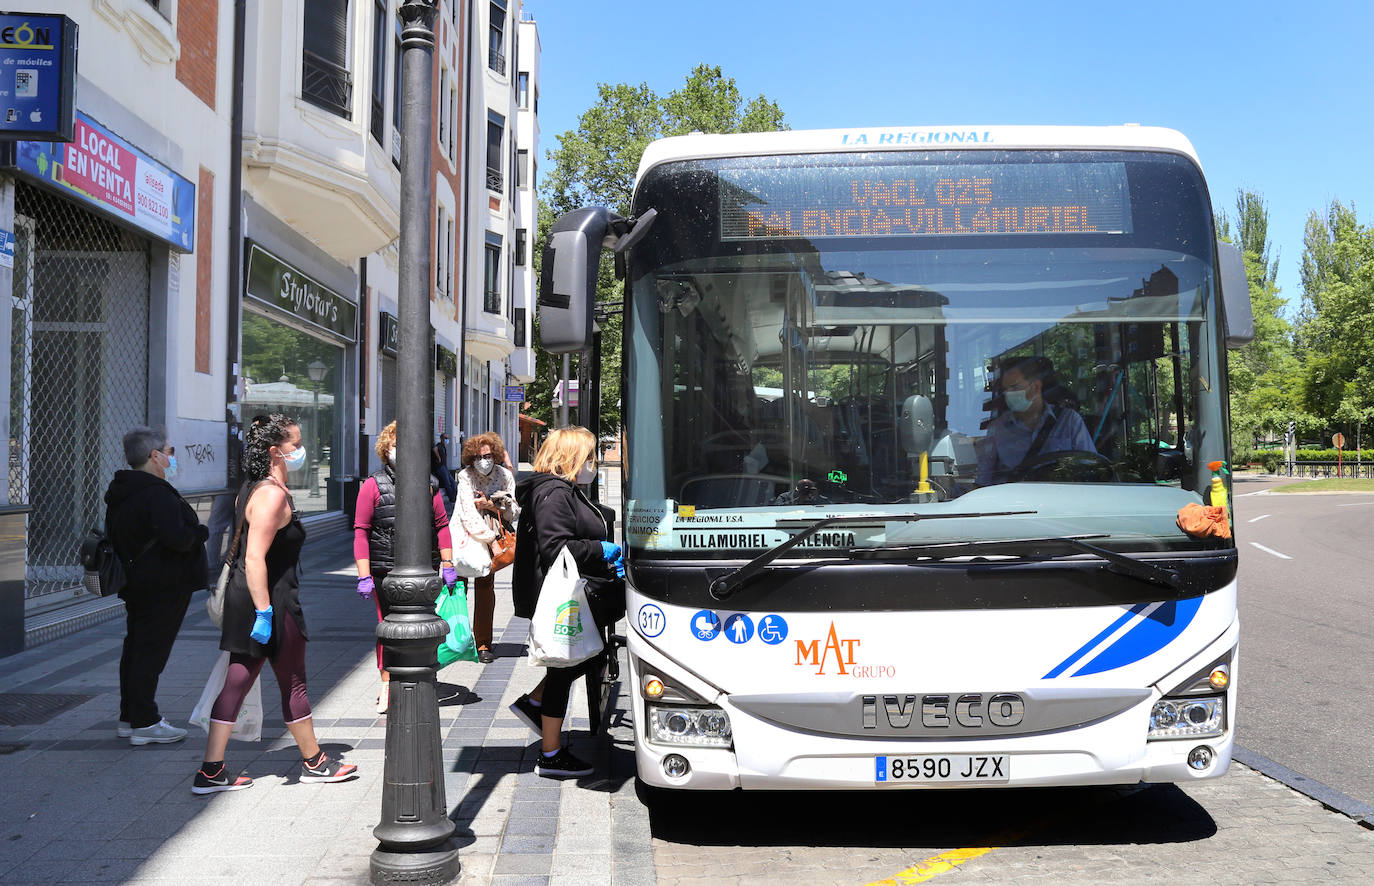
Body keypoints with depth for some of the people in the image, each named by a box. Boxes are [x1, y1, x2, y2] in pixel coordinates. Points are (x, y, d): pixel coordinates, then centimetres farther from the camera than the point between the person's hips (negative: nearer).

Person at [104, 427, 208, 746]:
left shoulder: (119, 492, 12)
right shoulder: (156, 492, -21)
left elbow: (116, 535, 20)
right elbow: (175, 536, -31)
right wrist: (200, 532, -11)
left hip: (136, 584, 10)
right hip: (163, 587, -10)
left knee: (135, 648, 16)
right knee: (151, 650, -5)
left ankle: (129, 718, 25)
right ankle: (144, 723, 1)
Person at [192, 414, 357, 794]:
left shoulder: (257, 489, 13)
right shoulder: (273, 495, -19)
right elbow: (255, 559, -25)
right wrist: (264, 612, -26)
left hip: (245, 598, 9)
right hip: (270, 599, -9)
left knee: (237, 682, 9)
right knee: (293, 683, 6)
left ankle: (211, 771, 11)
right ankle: (314, 762, 22)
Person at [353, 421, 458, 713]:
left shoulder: (427, 485, 6)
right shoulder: (373, 486, -2)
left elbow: (442, 525, 11)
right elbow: (360, 532, -4)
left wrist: (447, 565, 7)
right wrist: (364, 577, -9)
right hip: (386, 571, -2)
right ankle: (387, 685, 16)